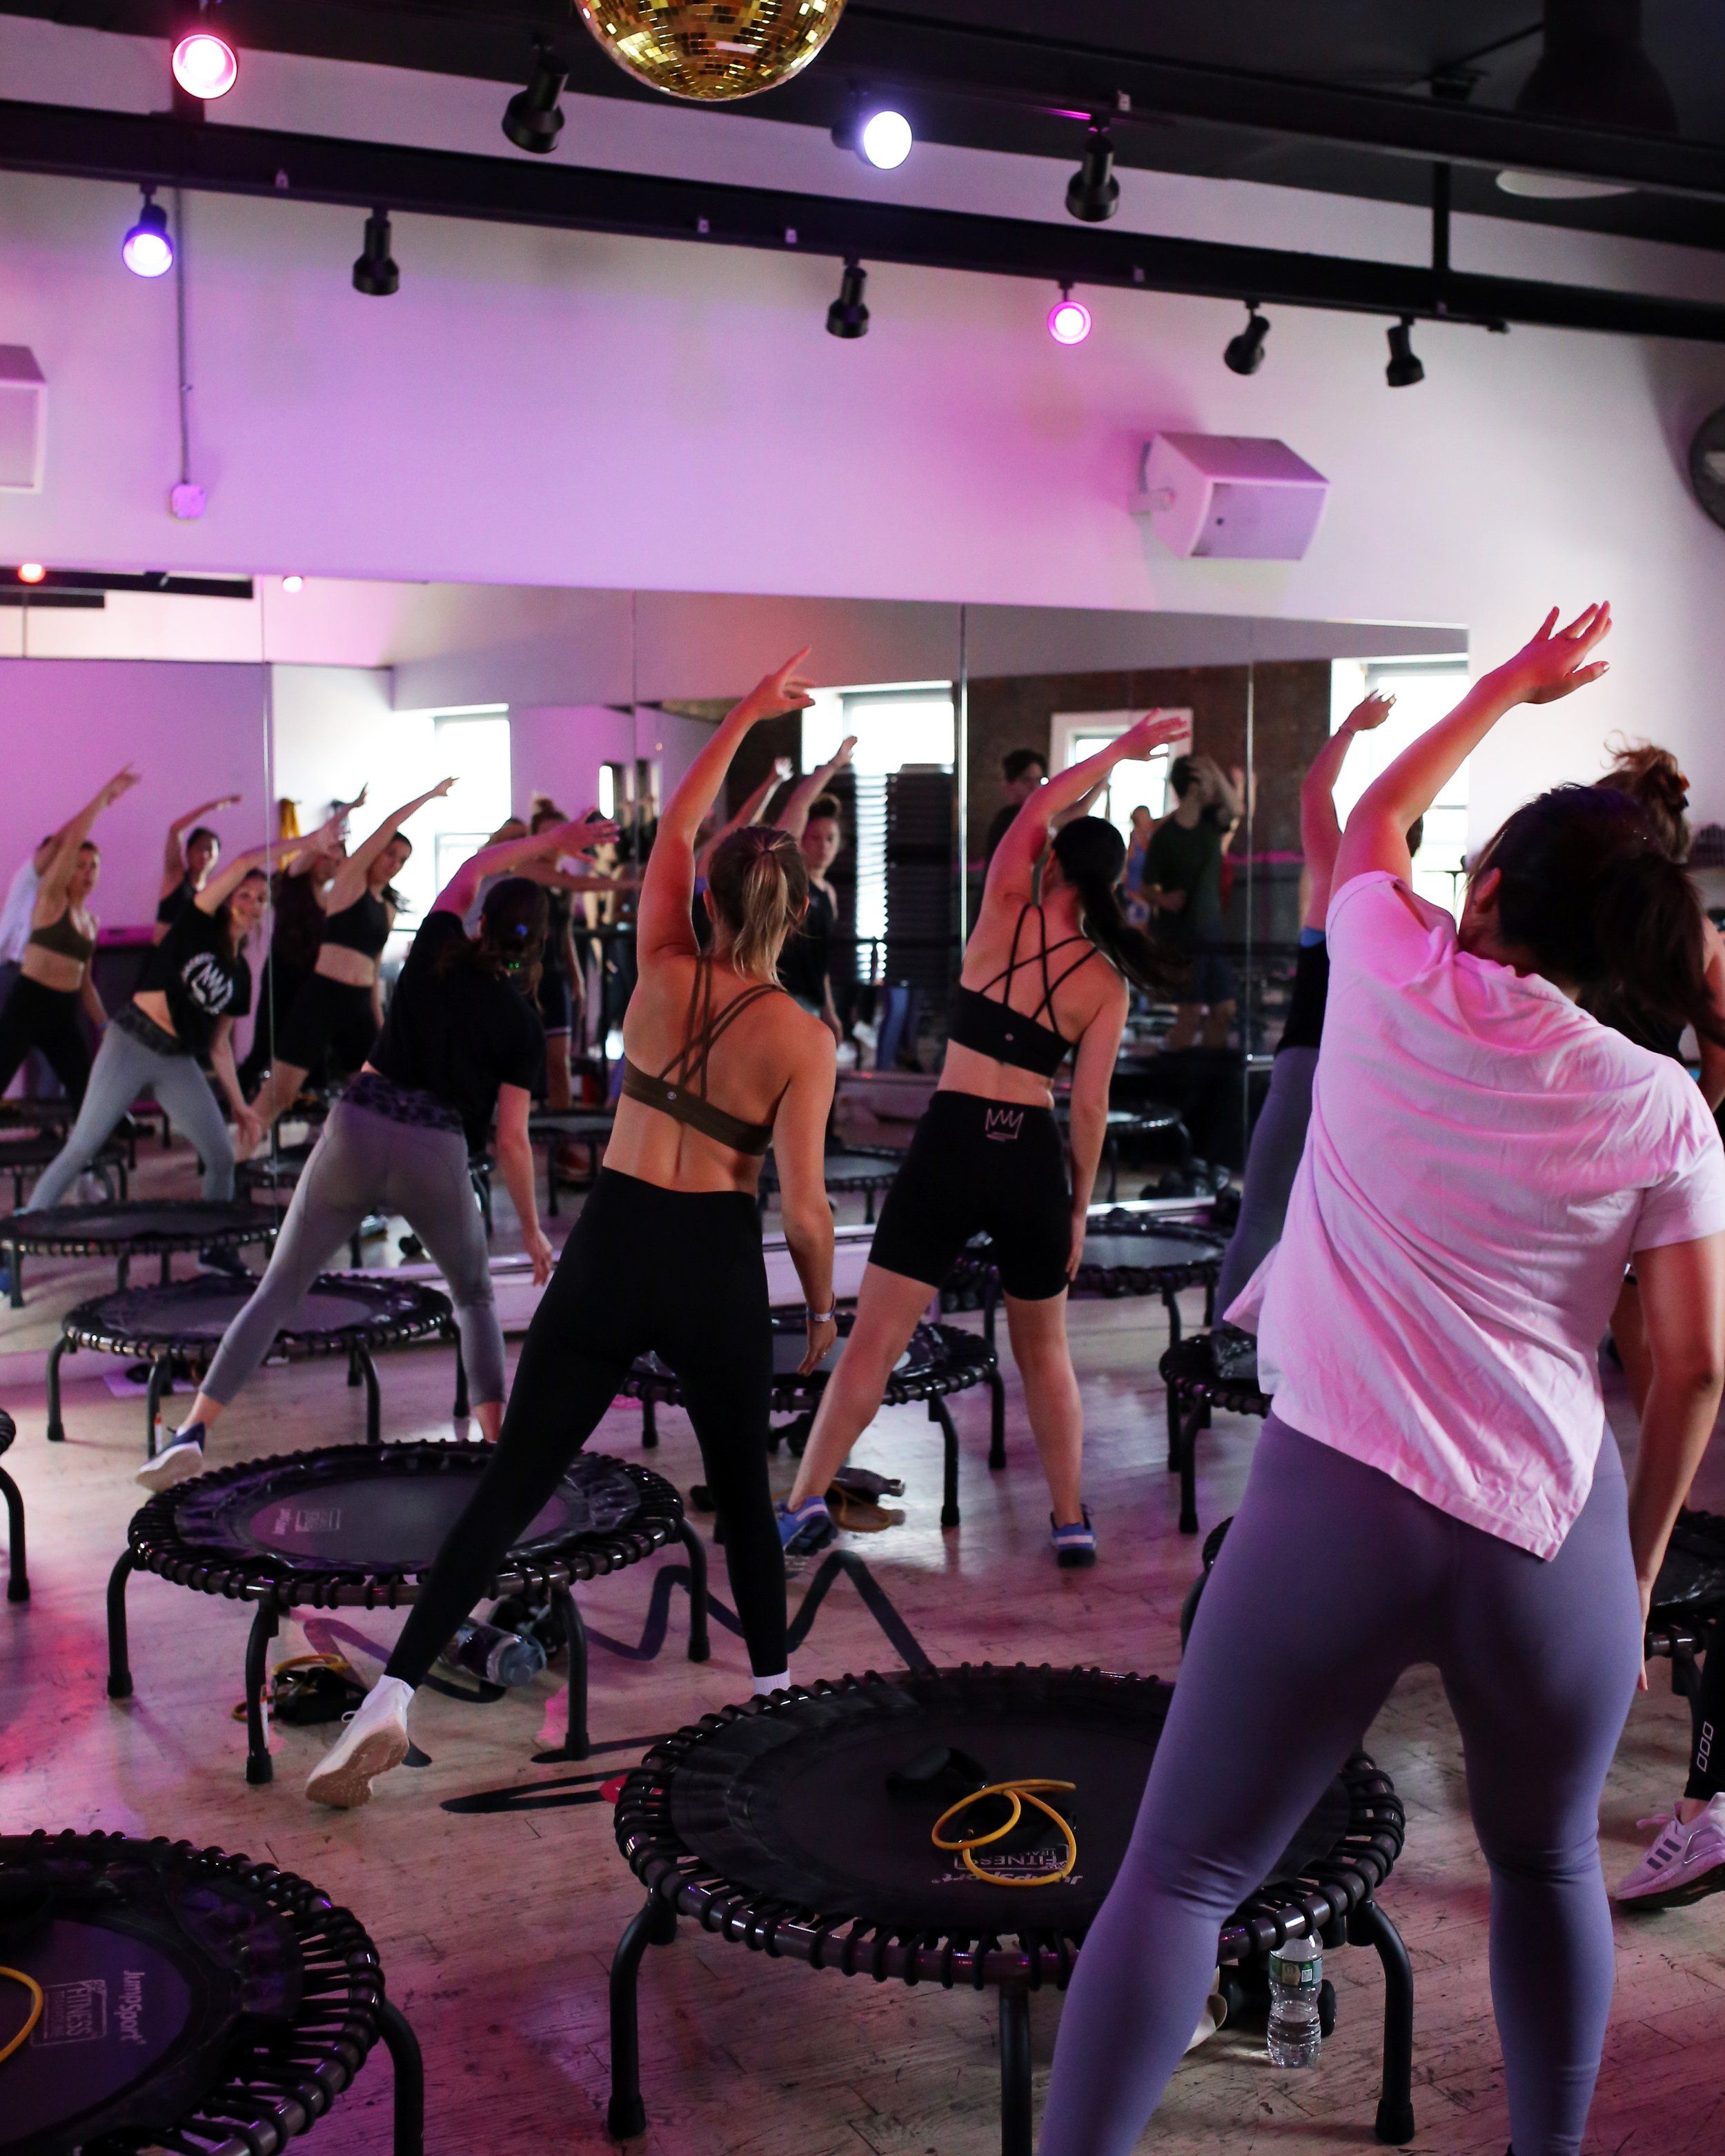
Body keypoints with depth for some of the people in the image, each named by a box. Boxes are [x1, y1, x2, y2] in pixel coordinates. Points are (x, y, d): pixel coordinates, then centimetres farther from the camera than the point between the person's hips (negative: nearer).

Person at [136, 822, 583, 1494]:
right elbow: (510, 1138, 1)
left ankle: (194, 1432, -3)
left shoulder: (436, 953, 7)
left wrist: (543, 841, 34)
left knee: (279, 1286, 9)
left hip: (356, 1132, 1)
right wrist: (532, 1229, 11)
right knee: (475, 1296, 23)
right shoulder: (521, 1021, 2)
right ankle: (498, 1442, 9)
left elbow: (474, 867, 27)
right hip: (437, 1156, -1)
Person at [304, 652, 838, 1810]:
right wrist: (822, 1309, 6)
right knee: (741, 1489, 20)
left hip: (609, 1249, 2)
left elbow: (674, 827, 13)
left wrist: (747, 714, 21)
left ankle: (395, 1694, 0)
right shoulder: (803, 1038, -9)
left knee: (514, 1479, 5)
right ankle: (774, 1686, 28)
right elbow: (806, 1207, -11)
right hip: (717, 1267, -1)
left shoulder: (662, 971, -2)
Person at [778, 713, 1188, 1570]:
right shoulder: (1106, 981, 2)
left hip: (951, 1142, -2)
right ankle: (1071, 1519, 22)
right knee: (1043, 1350, 20)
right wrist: (1080, 1204, 12)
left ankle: (806, 1502, -5)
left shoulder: (1007, 913, -1)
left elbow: (1038, 806, 14)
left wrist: (1121, 750, 23)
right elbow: (1090, 1106, 2)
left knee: (872, 1340, 1)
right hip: (1034, 1157, 2)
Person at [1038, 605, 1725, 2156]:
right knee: (1549, 1864, 26)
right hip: (1552, 1537, 2)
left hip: (1334, 1501, -1)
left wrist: (1512, 683, 35)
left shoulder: (1397, 981, 0)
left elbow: (1377, 815, 22)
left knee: (1184, 1873, 5)